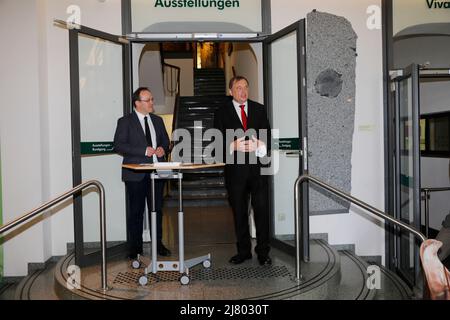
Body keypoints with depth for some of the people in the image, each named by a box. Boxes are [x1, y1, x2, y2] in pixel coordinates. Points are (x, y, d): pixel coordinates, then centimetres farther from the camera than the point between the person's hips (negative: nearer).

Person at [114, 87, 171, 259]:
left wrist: (163, 149, -4)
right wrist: (144, 151, -19)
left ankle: (158, 243, 22)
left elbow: (165, 141, 21)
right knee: (136, 211, 2)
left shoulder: (157, 120, 14)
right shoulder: (125, 122, -2)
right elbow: (119, 145, -11)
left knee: (157, 209, 11)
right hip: (136, 174, -4)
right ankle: (135, 247, 13)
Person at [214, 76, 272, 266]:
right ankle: (243, 251, 21)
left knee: (261, 209, 0)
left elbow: (267, 134, 6)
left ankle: (263, 252, 11)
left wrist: (260, 144, -15)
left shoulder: (259, 109, 11)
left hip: (258, 166, 1)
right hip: (235, 168, 0)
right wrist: (234, 146, -18)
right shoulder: (222, 113, 6)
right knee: (239, 212, 8)